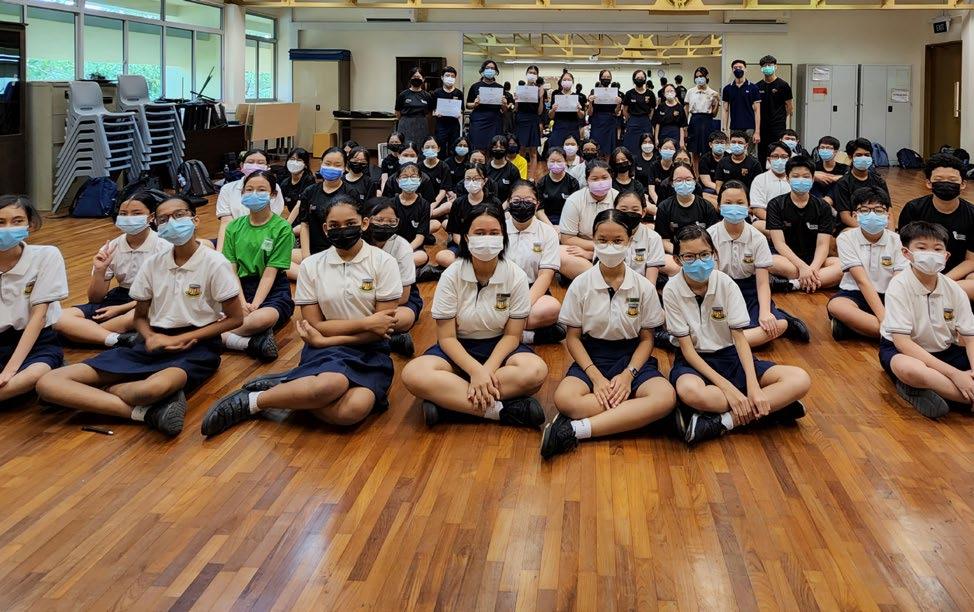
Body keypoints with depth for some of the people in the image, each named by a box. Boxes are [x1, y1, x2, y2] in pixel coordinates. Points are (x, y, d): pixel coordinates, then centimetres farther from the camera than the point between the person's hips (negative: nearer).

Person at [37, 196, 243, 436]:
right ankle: (146, 412, -28)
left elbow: (235, 318, -4)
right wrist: (150, 337, -8)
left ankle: (92, 393, -16)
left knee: (154, 387, -46)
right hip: (156, 343, 5)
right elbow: (140, 316, 17)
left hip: (196, 346, -5)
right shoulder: (153, 264, 8)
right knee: (48, 382, -17)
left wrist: (180, 339, -10)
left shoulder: (215, 263, -6)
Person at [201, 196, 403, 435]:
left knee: (354, 409, -35)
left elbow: (380, 330, -5)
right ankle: (251, 402, -16)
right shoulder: (311, 266, 3)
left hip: (370, 352, 0)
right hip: (325, 350, 0)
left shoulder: (383, 263, -1)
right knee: (331, 384, -39)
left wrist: (328, 338, -10)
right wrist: (367, 322, -8)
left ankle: (283, 385, -12)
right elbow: (315, 326, 0)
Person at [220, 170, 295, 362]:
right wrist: (242, 303, -14)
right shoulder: (235, 227, 9)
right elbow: (232, 270, 2)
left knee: (265, 317, -40)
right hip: (240, 289, 3)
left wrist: (254, 305, -20)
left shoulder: (282, 228, -3)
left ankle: (223, 336, -22)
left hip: (272, 290, -3)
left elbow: (270, 273, -8)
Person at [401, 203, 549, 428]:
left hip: (500, 348, 0)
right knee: (413, 374, -32)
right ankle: (499, 410, -33)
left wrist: (488, 369, -24)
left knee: (536, 370, -34)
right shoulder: (451, 276, -10)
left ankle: (447, 399, -30)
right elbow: (447, 336, -10)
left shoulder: (516, 277, -8)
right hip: (458, 349, 0)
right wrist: (475, 370, -27)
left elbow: (512, 334, -6)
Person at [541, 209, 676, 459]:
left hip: (632, 357, 1)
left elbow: (646, 339, 3)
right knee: (564, 398, -35)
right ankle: (634, 414, -26)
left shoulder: (644, 287, 0)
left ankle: (577, 429, -35)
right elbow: (573, 337, 0)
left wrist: (628, 374, -15)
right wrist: (595, 376, -15)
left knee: (666, 396, -33)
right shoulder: (581, 285, -2)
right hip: (591, 357, -1)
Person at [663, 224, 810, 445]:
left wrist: (753, 385, -24)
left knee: (800, 380, -20)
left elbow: (739, 337, -8)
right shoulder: (672, 290, -12)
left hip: (729, 356, 3)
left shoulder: (726, 284, -7)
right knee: (689, 391, -43)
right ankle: (774, 405, -27)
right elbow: (687, 347, -13)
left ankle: (722, 422, -27)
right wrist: (726, 387, -24)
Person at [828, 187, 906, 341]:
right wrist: (883, 316, -29)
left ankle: (853, 324, -24)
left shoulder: (897, 241, -2)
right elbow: (862, 281, -17)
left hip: (888, 296, 2)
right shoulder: (846, 239, -7)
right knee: (836, 306, -36)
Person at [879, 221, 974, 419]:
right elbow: (902, 341, -23)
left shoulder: (954, 290, -5)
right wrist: (954, 374, -29)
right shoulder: (899, 287, -18)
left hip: (945, 351, 5)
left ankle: (919, 389, -23)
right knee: (909, 369, -40)